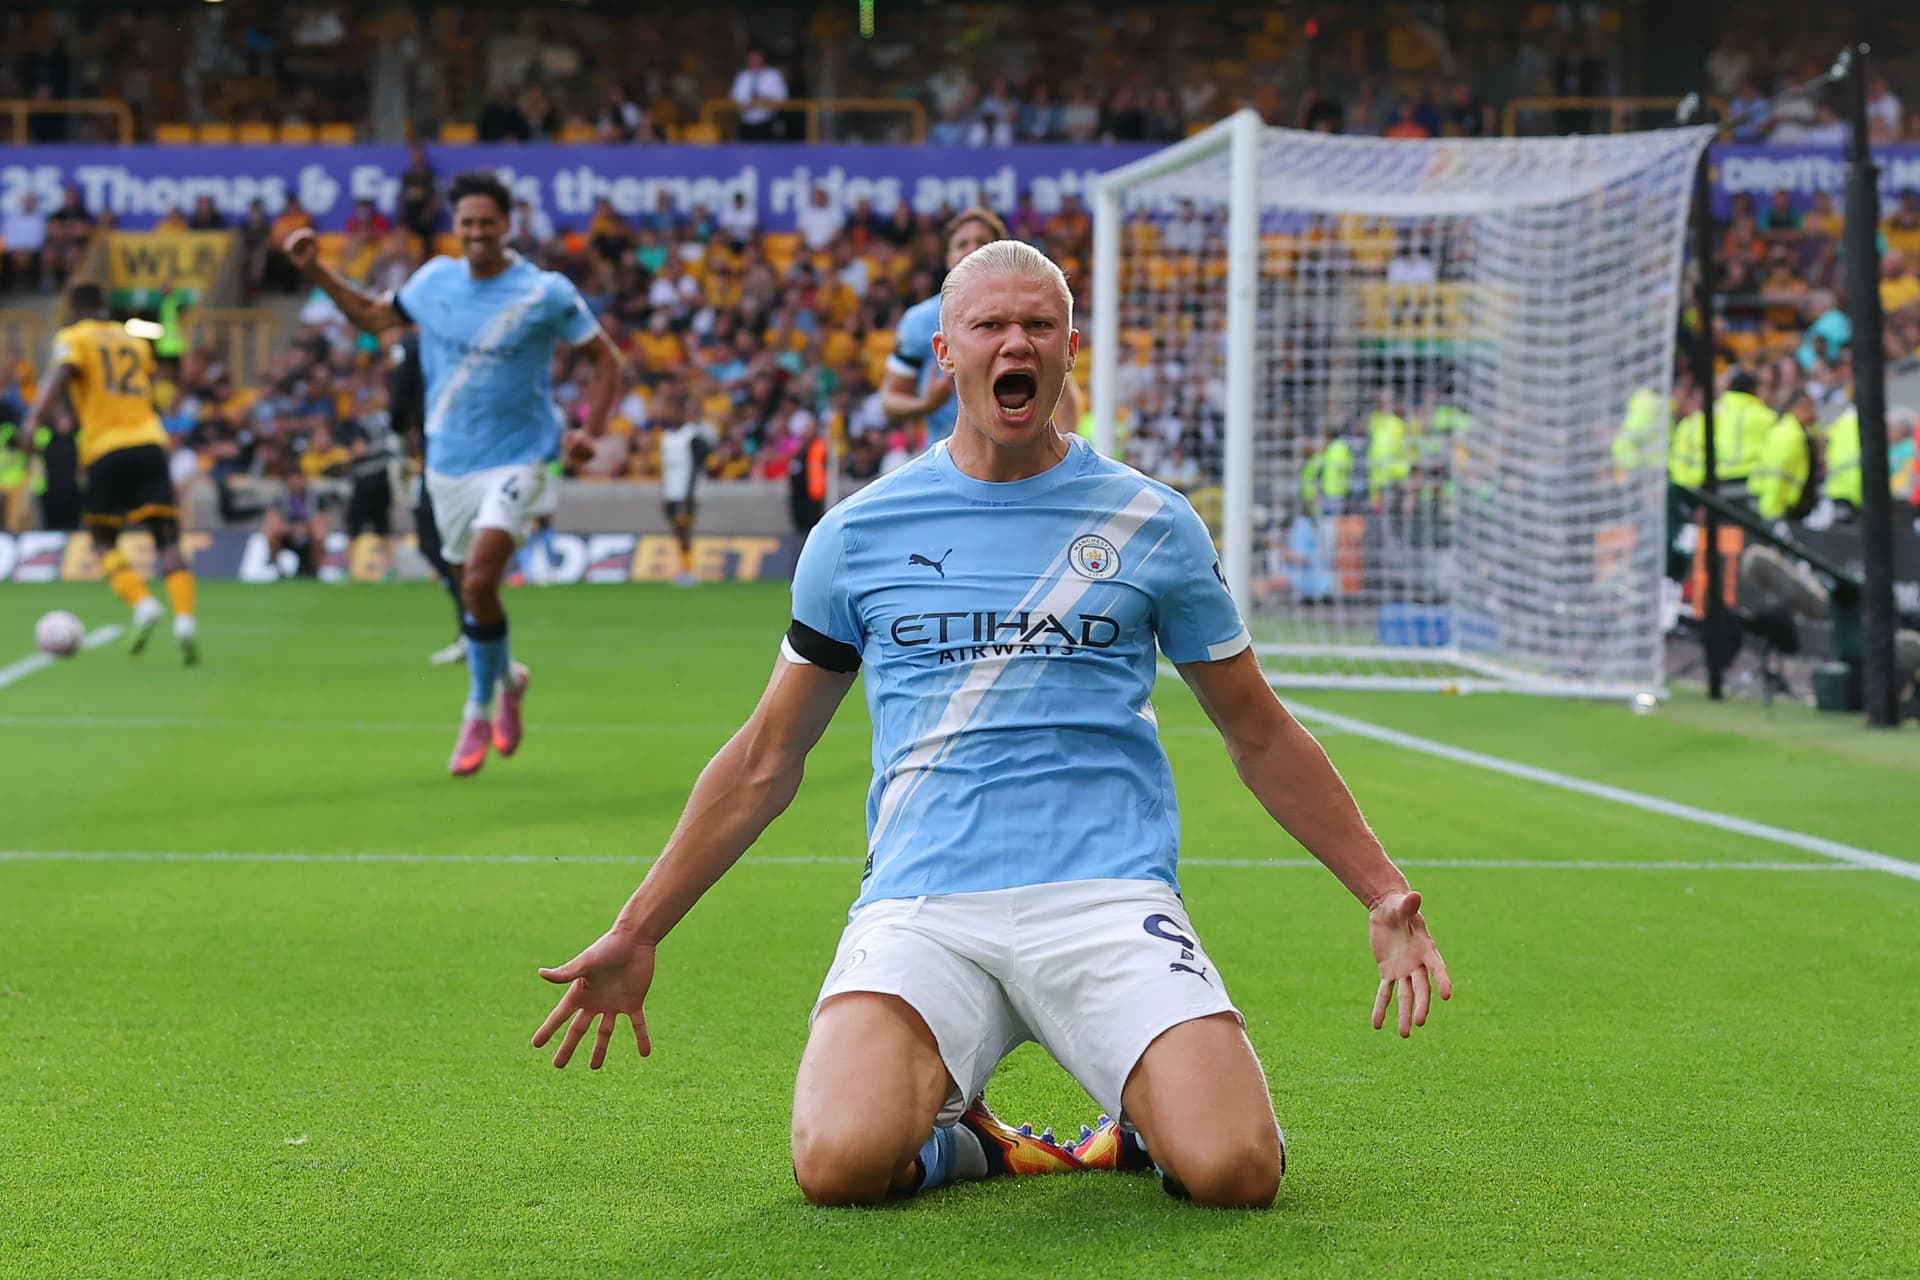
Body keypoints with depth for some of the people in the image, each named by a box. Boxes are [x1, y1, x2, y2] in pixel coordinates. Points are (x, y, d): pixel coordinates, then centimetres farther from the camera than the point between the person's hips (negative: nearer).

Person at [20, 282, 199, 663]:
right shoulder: (134, 342, 21)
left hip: (106, 449, -3)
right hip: (150, 442, 3)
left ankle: (143, 604, -13)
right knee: (168, 540, -2)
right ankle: (185, 618, -22)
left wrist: (34, 418, -27)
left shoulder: (73, 338, 6)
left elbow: (61, 375, -13)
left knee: (104, 542, 10)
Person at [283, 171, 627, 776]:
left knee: (479, 581, -19)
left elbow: (606, 358, -1)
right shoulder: (433, 282, 1)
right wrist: (315, 270, 9)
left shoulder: (544, 293, -10)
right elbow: (373, 316, 19)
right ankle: (508, 678, 39)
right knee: (470, 589, 10)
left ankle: (479, 712, -2)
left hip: (514, 460, -5)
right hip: (448, 462, 5)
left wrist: (590, 432, -13)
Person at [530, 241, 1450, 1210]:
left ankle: (1146, 1121, 12)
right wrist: (635, 935, 15)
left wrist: (1382, 895, 10)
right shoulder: (858, 532, 11)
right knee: (840, 1161, -28)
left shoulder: (1151, 523, 10)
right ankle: (956, 1140, 7)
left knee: (1234, 1168, -24)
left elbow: (1261, 738, 19)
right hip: (920, 904, 0)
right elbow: (765, 760, 18)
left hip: (1108, 900, 0)